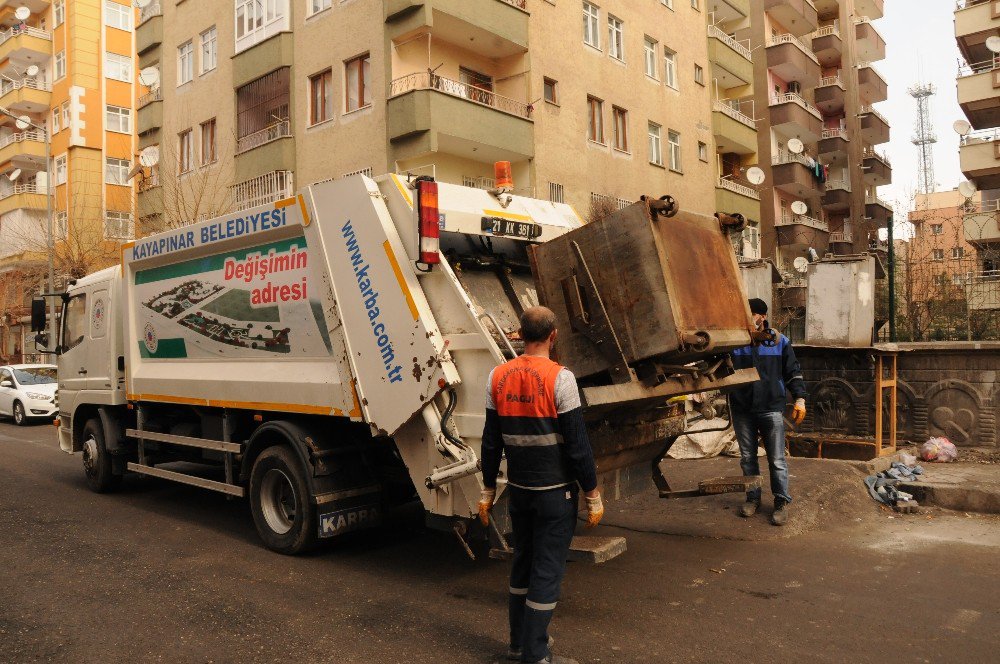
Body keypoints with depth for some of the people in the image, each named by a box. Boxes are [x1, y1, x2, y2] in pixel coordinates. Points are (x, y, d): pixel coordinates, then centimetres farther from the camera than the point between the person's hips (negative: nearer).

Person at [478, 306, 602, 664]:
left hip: (518, 488, 6)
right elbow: (577, 444, -15)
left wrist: (488, 490, 13)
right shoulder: (559, 378, -16)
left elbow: (491, 442, 4)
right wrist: (593, 495, -6)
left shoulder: (498, 376, 0)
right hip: (555, 490, -5)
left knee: (522, 563, 19)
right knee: (547, 570, 4)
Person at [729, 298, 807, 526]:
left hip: (771, 409, -2)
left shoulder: (779, 342, 3)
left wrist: (800, 399, -1)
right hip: (742, 410, 2)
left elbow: (793, 373, 7)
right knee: (747, 458, 12)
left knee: (777, 460, 1)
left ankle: (782, 502, 14)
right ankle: (753, 498, 25)